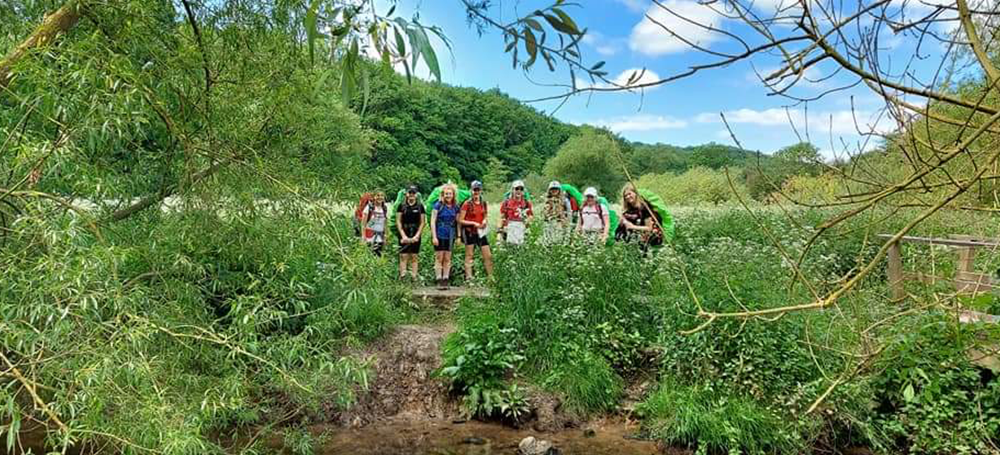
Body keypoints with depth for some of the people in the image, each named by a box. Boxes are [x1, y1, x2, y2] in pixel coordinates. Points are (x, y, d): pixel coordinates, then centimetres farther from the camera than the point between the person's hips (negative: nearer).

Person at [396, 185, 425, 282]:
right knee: (403, 256, -6)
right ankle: (402, 276, -9)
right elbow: (398, 222, 2)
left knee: (414, 256, 1)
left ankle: (414, 277, 2)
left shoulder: (420, 207, 6)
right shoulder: (401, 206, 5)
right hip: (404, 234, 0)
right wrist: (403, 235, -7)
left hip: (416, 235, 1)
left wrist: (417, 236, -5)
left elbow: (422, 223, 5)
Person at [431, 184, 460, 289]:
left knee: (447, 259, 6)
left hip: (450, 236, 3)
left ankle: (445, 280, 11)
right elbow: (432, 221, -6)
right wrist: (434, 236, -11)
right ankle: (439, 281, 2)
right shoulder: (438, 205, -5)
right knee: (439, 258, -1)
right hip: (440, 235, -3)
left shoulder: (456, 207, 6)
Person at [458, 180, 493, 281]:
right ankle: (468, 277, 5)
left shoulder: (483, 203, 8)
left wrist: (484, 221, -1)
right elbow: (460, 220, -8)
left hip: (481, 232, 5)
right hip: (470, 232, -5)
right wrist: (474, 223, -15)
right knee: (469, 256, 1)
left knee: (488, 256, 2)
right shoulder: (467, 204, -7)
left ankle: (490, 276, 8)